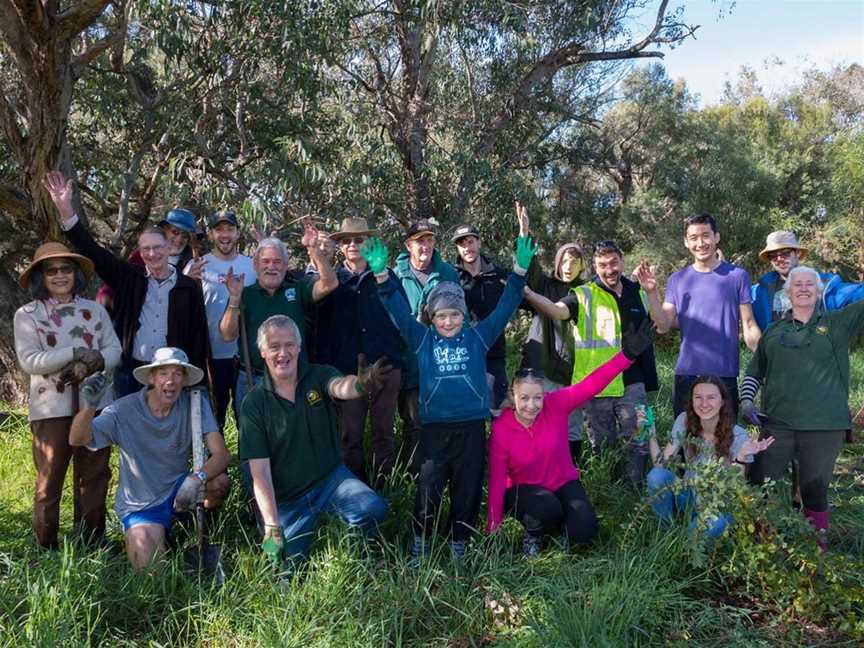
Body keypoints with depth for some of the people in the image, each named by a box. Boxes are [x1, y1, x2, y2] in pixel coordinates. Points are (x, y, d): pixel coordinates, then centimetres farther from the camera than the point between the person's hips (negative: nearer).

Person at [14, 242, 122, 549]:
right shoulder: (27, 315, 0)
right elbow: (29, 361, -10)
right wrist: (76, 353, -20)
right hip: (51, 408, -3)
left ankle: (91, 545, 22)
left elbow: (114, 350, 3)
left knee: (94, 477, 9)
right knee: (49, 480, 5)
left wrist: (89, 365, -17)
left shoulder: (95, 310, 9)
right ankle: (46, 549, 18)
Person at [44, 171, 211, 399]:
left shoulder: (189, 288, 0)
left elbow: (199, 333, 1)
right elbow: (92, 251, -2)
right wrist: (65, 209, -13)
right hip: (129, 371, 2)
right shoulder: (129, 278, 4)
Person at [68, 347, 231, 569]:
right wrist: (89, 406, -46)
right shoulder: (125, 410, -15)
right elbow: (77, 439, -25)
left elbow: (220, 454, -20)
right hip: (140, 506, -1)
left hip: (177, 491, 2)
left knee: (220, 482, -27)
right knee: (148, 566, -20)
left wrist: (197, 479, -40)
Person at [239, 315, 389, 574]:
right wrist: (272, 528, -21)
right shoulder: (253, 404, -8)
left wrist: (360, 384, -58)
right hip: (287, 497, 0)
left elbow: (340, 387, -32)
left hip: (331, 477, 0)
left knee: (373, 509, -27)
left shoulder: (318, 376, -6)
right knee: (286, 569, -11)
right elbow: (260, 472, -11)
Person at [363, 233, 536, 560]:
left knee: (468, 489, 8)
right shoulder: (422, 339, 5)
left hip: (472, 426, 1)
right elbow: (399, 310, -3)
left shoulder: (477, 337, 6)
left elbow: (504, 308, 3)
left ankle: (460, 545, 24)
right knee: (428, 489, 1)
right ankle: (420, 544, 18)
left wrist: (519, 270, -7)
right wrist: (381, 275, -16)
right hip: (434, 427, -1)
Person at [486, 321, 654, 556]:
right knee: (547, 508, -34)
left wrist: (628, 354, -38)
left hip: (563, 483, 3)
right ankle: (533, 535, 0)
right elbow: (497, 480, -16)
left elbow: (591, 385, -27)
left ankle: (557, 526, 16)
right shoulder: (500, 429, -20)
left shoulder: (555, 405, -18)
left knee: (584, 530, -19)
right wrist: (493, 530, -14)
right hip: (524, 490, -2)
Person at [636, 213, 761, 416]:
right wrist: (652, 292, -13)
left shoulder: (737, 276, 1)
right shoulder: (677, 279, 7)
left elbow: (749, 325, 2)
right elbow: (663, 326, -1)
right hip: (686, 374, 2)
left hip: (725, 374, -2)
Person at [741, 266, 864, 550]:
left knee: (815, 490, 8)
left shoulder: (838, 323, 8)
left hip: (824, 426, -1)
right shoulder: (774, 331, 13)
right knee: (760, 484, 1)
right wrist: (746, 400, 4)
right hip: (777, 423, 2)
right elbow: (754, 372, 18)